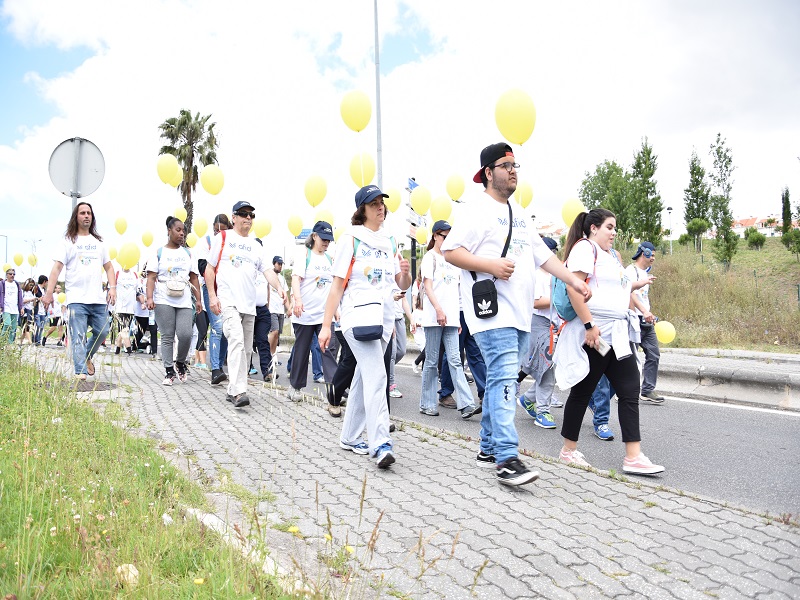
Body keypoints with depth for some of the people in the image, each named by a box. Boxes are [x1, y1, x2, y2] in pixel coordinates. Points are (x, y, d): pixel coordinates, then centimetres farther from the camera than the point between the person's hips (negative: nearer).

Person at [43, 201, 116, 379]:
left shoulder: (99, 242, 17)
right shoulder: (68, 241, 5)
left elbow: (108, 266, 18)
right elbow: (57, 267, -2)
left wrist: (112, 287, 3)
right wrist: (49, 292, -11)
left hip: (99, 298, 4)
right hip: (77, 299, -4)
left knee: (102, 332, 5)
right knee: (78, 337, -5)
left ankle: (87, 356, 29)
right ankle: (80, 371, -3)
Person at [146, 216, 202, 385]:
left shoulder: (187, 253, 17)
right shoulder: (159, 253, 8)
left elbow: (194, 278, 15)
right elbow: (151, 277, 1)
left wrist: (198, 300, 8)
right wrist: (150, 298, -12)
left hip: (184, 302, 2)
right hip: (164, 301, -2)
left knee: (185, 334, -10)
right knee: (167, 337, -1)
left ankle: (180, 362, 15)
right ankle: (169, 371, 5)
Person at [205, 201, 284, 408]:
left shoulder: (256, 246, 17)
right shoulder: (222, 238, 6)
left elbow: (267, 270, 7)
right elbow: (209, 268, 4)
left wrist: (279, 287, -12)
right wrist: (212, 296, -5)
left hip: (249, 305, 6)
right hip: (228, 302, -6)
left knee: (246, 349, 7)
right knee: (236, 340, -23)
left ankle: (232, 390, 18)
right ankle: (238, 391, -27)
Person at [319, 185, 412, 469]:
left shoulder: (389, 241, 16)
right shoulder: (351, 238, 0)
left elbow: (403, 285, 18)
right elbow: (337, 285, -3)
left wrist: (405, 273, -6)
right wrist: (326, 325, -8)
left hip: (384, 318, 6)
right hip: (358, 315, -6)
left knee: (364, 377, 11)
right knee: (376, 375, -20)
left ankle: (349, 436, 23)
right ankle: (380, 444, -23)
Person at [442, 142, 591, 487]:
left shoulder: (518, 214, 22)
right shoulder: (478, 210, -4)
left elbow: (542, 254, 24)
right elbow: (450, 252, -10)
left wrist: (573, 280, 15)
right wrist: (490, 265, -19)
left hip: (519, 313, 9)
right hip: (492, 310, -9)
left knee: (500, 381, 11)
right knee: (505, 380, -16)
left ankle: (489, 449, 21)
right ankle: (507, 460, -15)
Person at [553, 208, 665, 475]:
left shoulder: (609, 254, 23)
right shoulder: (584, 248, -7)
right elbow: (573, 287, -20)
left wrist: (643, 309, 33)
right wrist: (589, 325, -24)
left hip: (617, 334, 9)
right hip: (595, 333, -9)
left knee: (630, 390, 2)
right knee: (582, 391, 1)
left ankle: (633, 457, 3)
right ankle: (568, 450, 16)